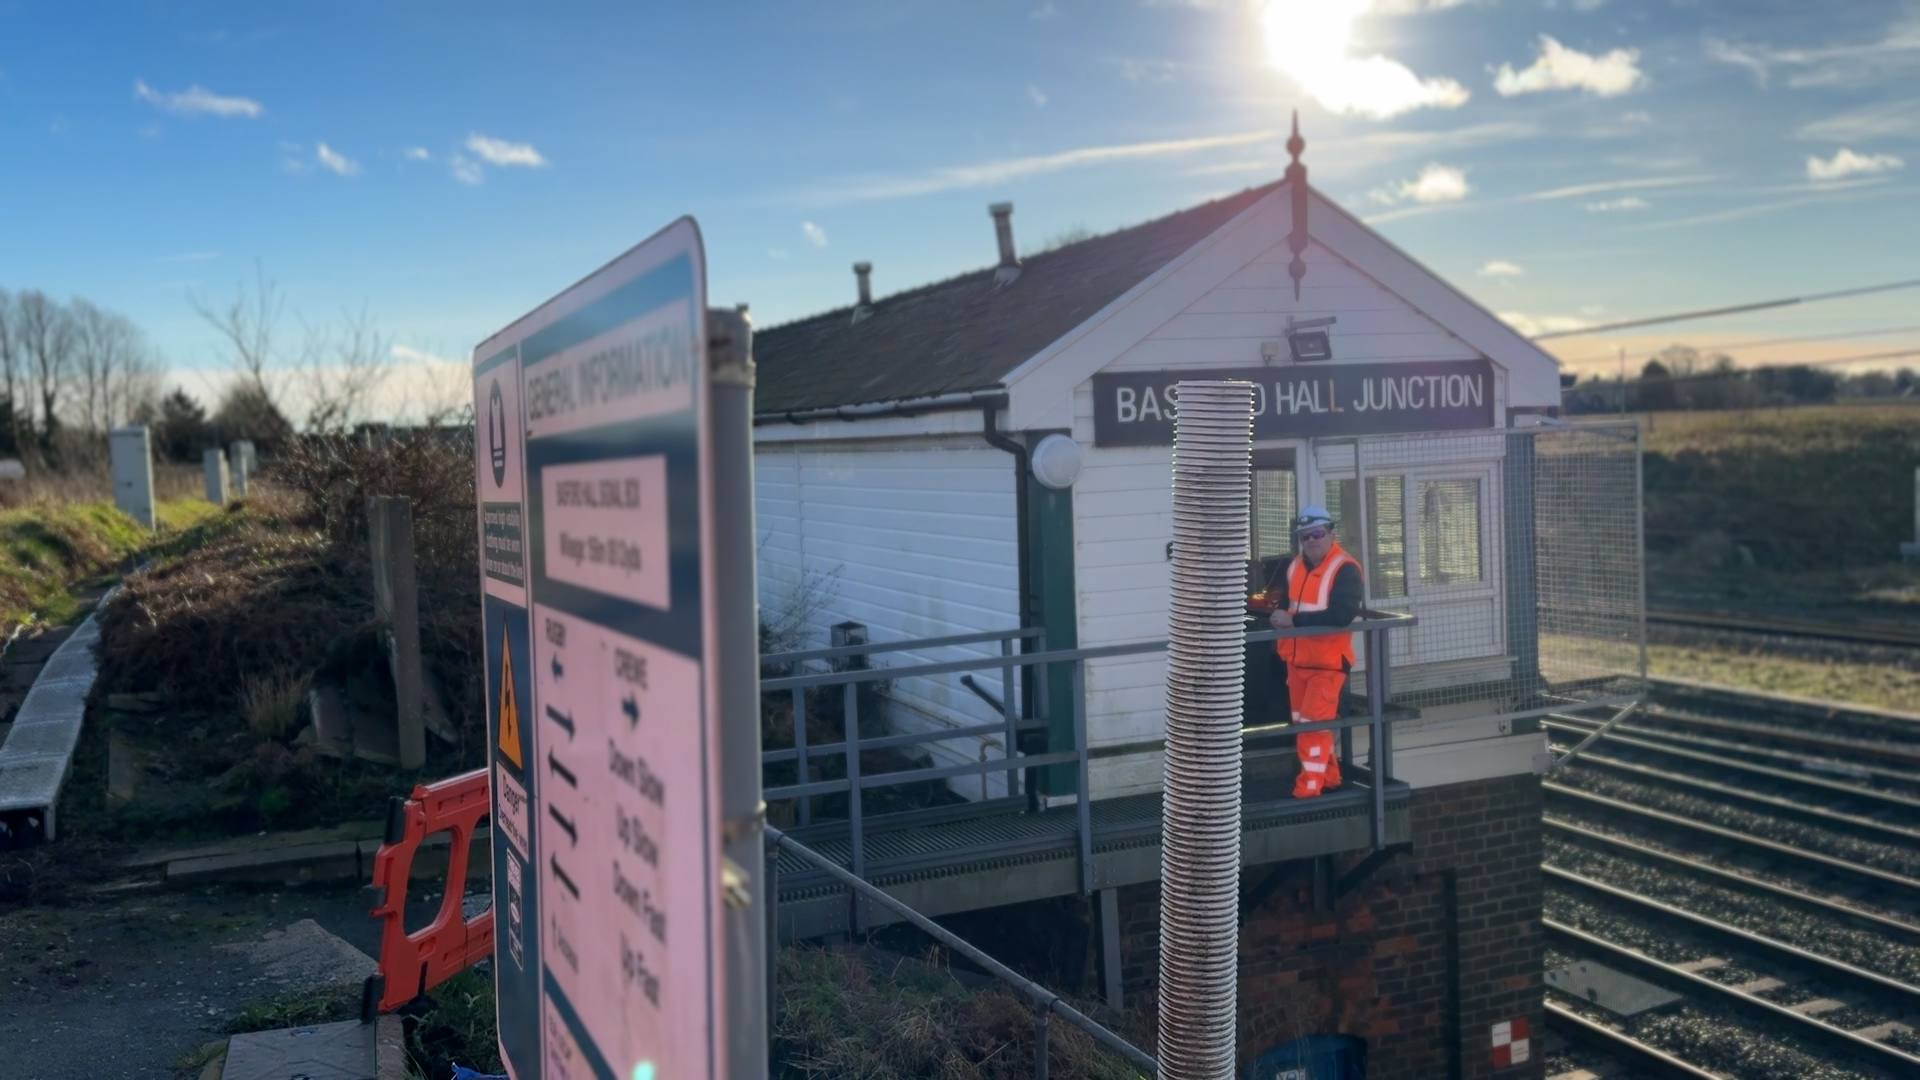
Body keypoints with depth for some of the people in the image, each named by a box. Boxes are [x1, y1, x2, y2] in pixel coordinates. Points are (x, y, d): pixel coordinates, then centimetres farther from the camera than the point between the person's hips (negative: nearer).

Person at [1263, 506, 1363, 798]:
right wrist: (1278, 615, 4)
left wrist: (1294, 620, -29)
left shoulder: (1345, 568, -17)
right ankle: (1328, 776, 32)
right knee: (1305, 722, 16)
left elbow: (1342, 614, -29)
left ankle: (1310, 786, -1)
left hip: (1328, 661, -8)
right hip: (1297, 659, 8)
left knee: (1313, 723, -9)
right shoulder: (1295, 566, 8)